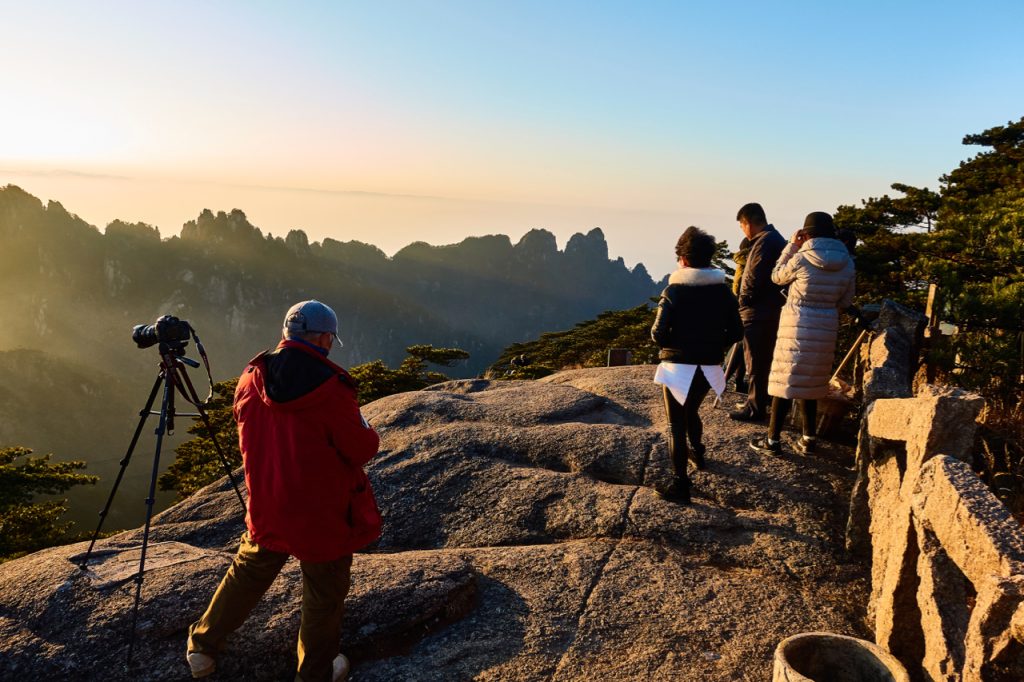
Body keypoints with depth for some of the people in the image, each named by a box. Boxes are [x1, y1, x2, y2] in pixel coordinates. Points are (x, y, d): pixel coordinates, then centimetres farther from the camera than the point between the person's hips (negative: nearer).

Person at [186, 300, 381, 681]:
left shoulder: (251, 379, -5)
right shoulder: (330, 388, -23)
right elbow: (363, 448, -16)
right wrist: (364, 428, 4)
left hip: (265, 507, 6)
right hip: (323, 514, -5)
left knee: (246, 576, 28)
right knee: (324, 596, 16)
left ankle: (203, 649, 45)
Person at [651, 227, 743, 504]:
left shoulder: (674, 290, -13)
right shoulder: (723, 291, -1)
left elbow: (658, 333, -16)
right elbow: (736, 332, 0)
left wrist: (673, 345, 5)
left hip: (678, 366, -5)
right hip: (709, 367, 5)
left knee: (677, 424, 4)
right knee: (691, 411, 30)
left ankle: (680, 484, 5)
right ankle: (697, 452, 52)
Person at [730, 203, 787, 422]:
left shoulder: (765, 241, -16)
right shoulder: (776, 238, 17)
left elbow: (755, 277, -21)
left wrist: (743, 302, -8)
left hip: (758, 313, -11)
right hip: (769, 311, 11)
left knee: (756, 363, -4)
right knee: (762, 361, 18)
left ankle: (755, 408, 2)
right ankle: (756, 402, 28)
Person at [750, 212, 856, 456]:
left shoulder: (801, 259, -13)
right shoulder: (846, 263, 1)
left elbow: (777, 276, 5)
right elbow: (845, 301, 8)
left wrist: (792, 246, 7)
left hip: (798, 326, -4)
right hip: (826, 327, 5)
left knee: (785, 381, 3)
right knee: (810, 383, 16)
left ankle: (773, 440, 8)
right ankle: (809, 439, 20)